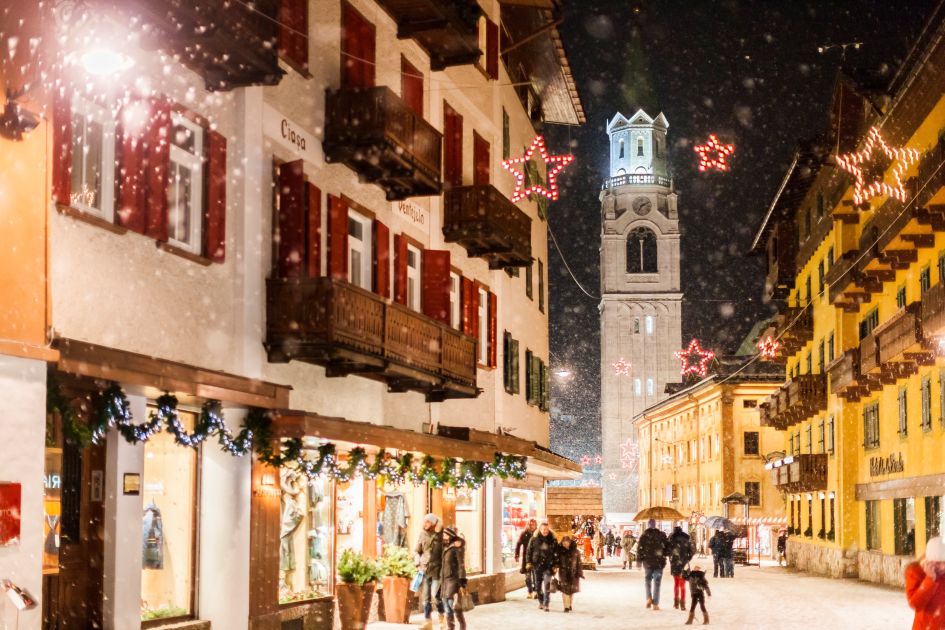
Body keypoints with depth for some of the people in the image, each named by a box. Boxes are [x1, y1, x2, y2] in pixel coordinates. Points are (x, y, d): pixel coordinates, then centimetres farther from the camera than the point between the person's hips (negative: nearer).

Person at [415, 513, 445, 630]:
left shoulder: (440, 536, -6)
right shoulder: (423, 534, 7)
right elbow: (417, 550, 16)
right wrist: (418, 561, 1)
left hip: (437, 569, -4)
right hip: (424, 569, 4)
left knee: (435, 595, -8)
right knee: (425, 597, 5)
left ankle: (442, 616, 17)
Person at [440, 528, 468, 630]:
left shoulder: (457, 548, -8)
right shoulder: (445, 547, 15)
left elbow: (461, 566, -12)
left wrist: (462, 584, -16)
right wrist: (441, 581, 16)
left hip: (453, 580, -8)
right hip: (445, 580, 8)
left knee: (455, 607, -9)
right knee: (448, 610, 7)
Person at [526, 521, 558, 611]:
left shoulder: (553, 540, 2)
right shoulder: (534, 539, 2)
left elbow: (556, 553, 5)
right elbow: (529, 551, 7)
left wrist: (555, 565, -1)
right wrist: (529, 562, -1)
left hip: (548, 566, -2)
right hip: (537, 565, 2)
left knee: (547, 585, -11)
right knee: (538, 585, 10)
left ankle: (546, 605, -10)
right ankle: (541, 602, 25)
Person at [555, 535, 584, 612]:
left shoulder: (575, 551, -4)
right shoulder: (560, 551, -3)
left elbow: (579, 563, -1)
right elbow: (557, 561, 3)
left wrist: (580, 573, -3)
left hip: (573, 573, 1)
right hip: (563, 573, -1)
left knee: (571, 589, 10)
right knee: (565, 589, -9)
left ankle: (569, 605, 27)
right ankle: (566, 607, -8)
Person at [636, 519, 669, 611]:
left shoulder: (644, 536, -4)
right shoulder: (661, 535, -1)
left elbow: (639, 549, -6)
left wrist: (639, 561, 0)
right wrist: (664, 555, 17)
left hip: (647, 562, 0)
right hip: (659, 562, 0)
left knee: (648, 580, 18)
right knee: (657, 583, 4)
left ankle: (649, 598, -1)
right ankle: (655, 604, 0)